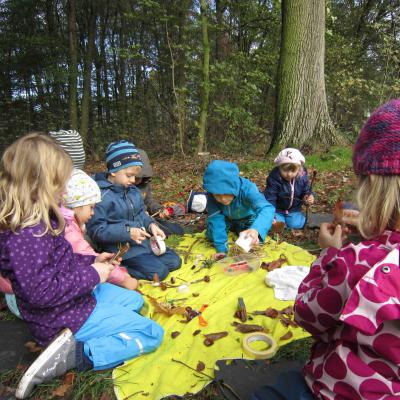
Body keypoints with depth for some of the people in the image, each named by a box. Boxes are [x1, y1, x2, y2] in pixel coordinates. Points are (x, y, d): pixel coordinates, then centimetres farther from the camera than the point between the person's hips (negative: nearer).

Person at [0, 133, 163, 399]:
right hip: (64, 319, -10)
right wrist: (92, 275, -22)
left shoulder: (35, 220, 1)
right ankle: (74, 354, -10)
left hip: (76, 297, 10)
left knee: (135, 302, 27)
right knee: (152, 334, -5)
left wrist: (91, 261, 3)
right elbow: (40, 292, -32)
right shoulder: (26, 233, -31)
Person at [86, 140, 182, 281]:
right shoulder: (102, 196, -20)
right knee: (159, 272, -17)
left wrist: (151, 224, -6)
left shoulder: (133, 190, 6)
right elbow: (96, 231, -21)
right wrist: (127, 232, -27)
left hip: (144, 241, 9)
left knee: (174, 261, 7)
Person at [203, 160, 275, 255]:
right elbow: (215, 219, -31)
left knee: (257, 239, -20)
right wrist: (221, 249, -38)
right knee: (211, 235, -18)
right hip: (227, 218, 1)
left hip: (247, 218, -1)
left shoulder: (246, 188, -42)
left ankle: (237, 228, 13)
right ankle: (231, 227, 16)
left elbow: (267, 208, -55)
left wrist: (256, 229, -75)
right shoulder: (212, 194, -34)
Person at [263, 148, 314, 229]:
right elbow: (269, 198, -25)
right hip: (277, 209, -2)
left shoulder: (302, 177, -14)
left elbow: (307, 192, 3)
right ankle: (279, 217, 13)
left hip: (294, 210, 3)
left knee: (296, 225, -17)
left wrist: (309, 197, -23)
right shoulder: (273, 178, -25)